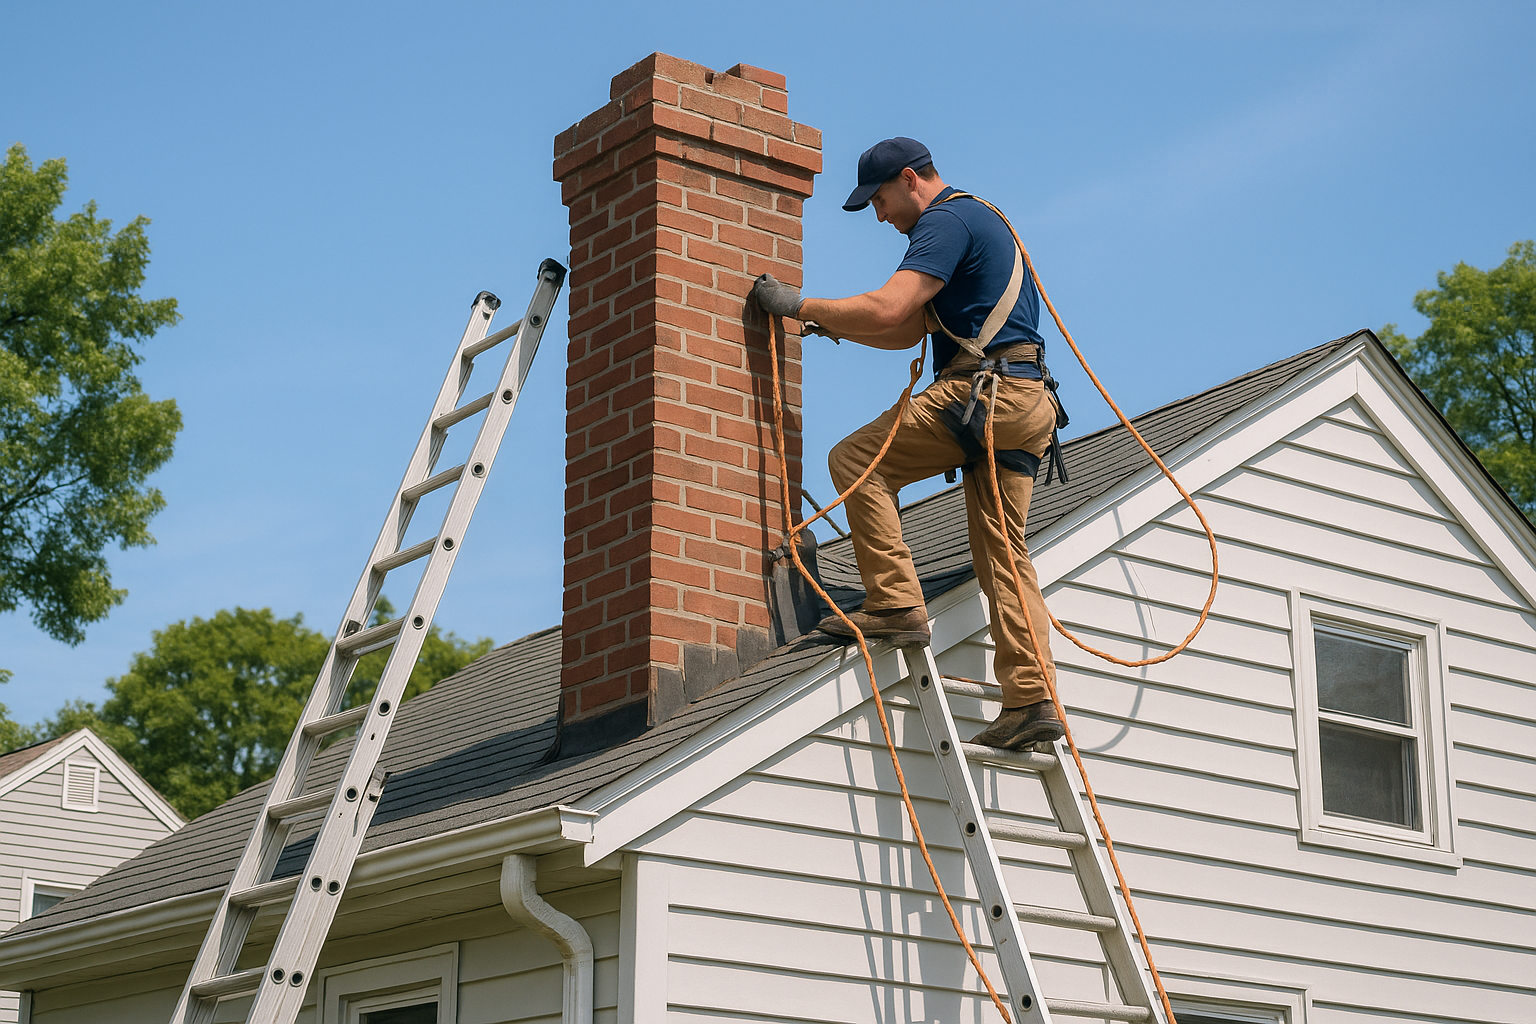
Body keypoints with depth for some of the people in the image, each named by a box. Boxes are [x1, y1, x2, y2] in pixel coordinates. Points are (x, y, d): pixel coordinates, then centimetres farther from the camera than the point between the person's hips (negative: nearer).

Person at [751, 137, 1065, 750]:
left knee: (856, 460, -3)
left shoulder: (945, 221, -5)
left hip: (984, 392, -10)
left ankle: (896, 604, -11)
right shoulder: (981, 219, 28)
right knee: (1002, 552, 4)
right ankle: (1031, 699, -3)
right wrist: (832, 326, 19)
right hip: (1029, 402, 10)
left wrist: (800, 305, -7)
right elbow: (910, 331, 27)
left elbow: (889, 310, -17)